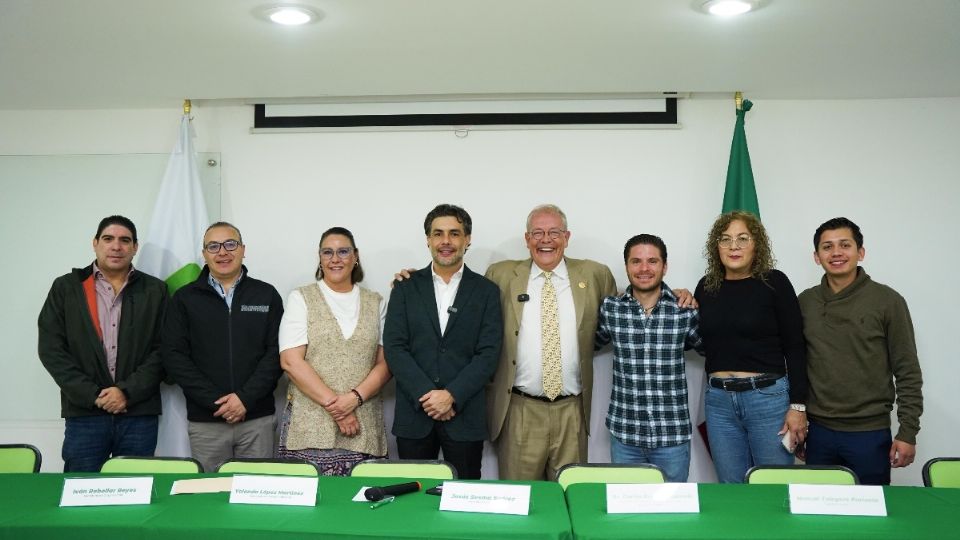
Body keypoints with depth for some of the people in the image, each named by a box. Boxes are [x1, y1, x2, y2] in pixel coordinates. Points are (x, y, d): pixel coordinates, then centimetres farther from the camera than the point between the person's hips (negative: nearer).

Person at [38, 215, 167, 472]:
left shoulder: (155, 291, 7)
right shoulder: (66, 288, 7)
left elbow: (163, 350, 2)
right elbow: (51, 349, 1)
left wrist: (128, 391, -10)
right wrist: (92, 395, -9)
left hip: (139, 414, 0)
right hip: (84, 414, 0)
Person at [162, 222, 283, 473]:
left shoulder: (266, 295, 6)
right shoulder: (185, 298, 6)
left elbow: (276, 352, 0)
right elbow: (174, 356, -1)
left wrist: (246, 398, -12)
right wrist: (215, 401, -10)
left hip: (258, 418, 0)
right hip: (204, 421, 0)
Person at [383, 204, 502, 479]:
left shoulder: (486, 291, 4)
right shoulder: (406, 287, 6)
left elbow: (488, 353, -3)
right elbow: (394, 348, -2)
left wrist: (452, 396, -13)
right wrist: (426, 395, -12)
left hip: (465, 414, -1)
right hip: (413, 413, 1)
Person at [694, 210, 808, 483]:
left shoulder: (774, 282, -4)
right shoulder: (707, 286, 7)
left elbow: (795, 347, -5)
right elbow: (698, 341, 15)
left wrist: (798, 405, -9)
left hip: (769, 398, -3)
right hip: (719, 401, 4)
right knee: (731, 488, 12)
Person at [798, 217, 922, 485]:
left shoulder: (887, 301, -5)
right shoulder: (804, 302, 4)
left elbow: (908, 373, -4)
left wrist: (907, 432, -6)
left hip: (870, 433, -2)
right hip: (818, 433, 3)